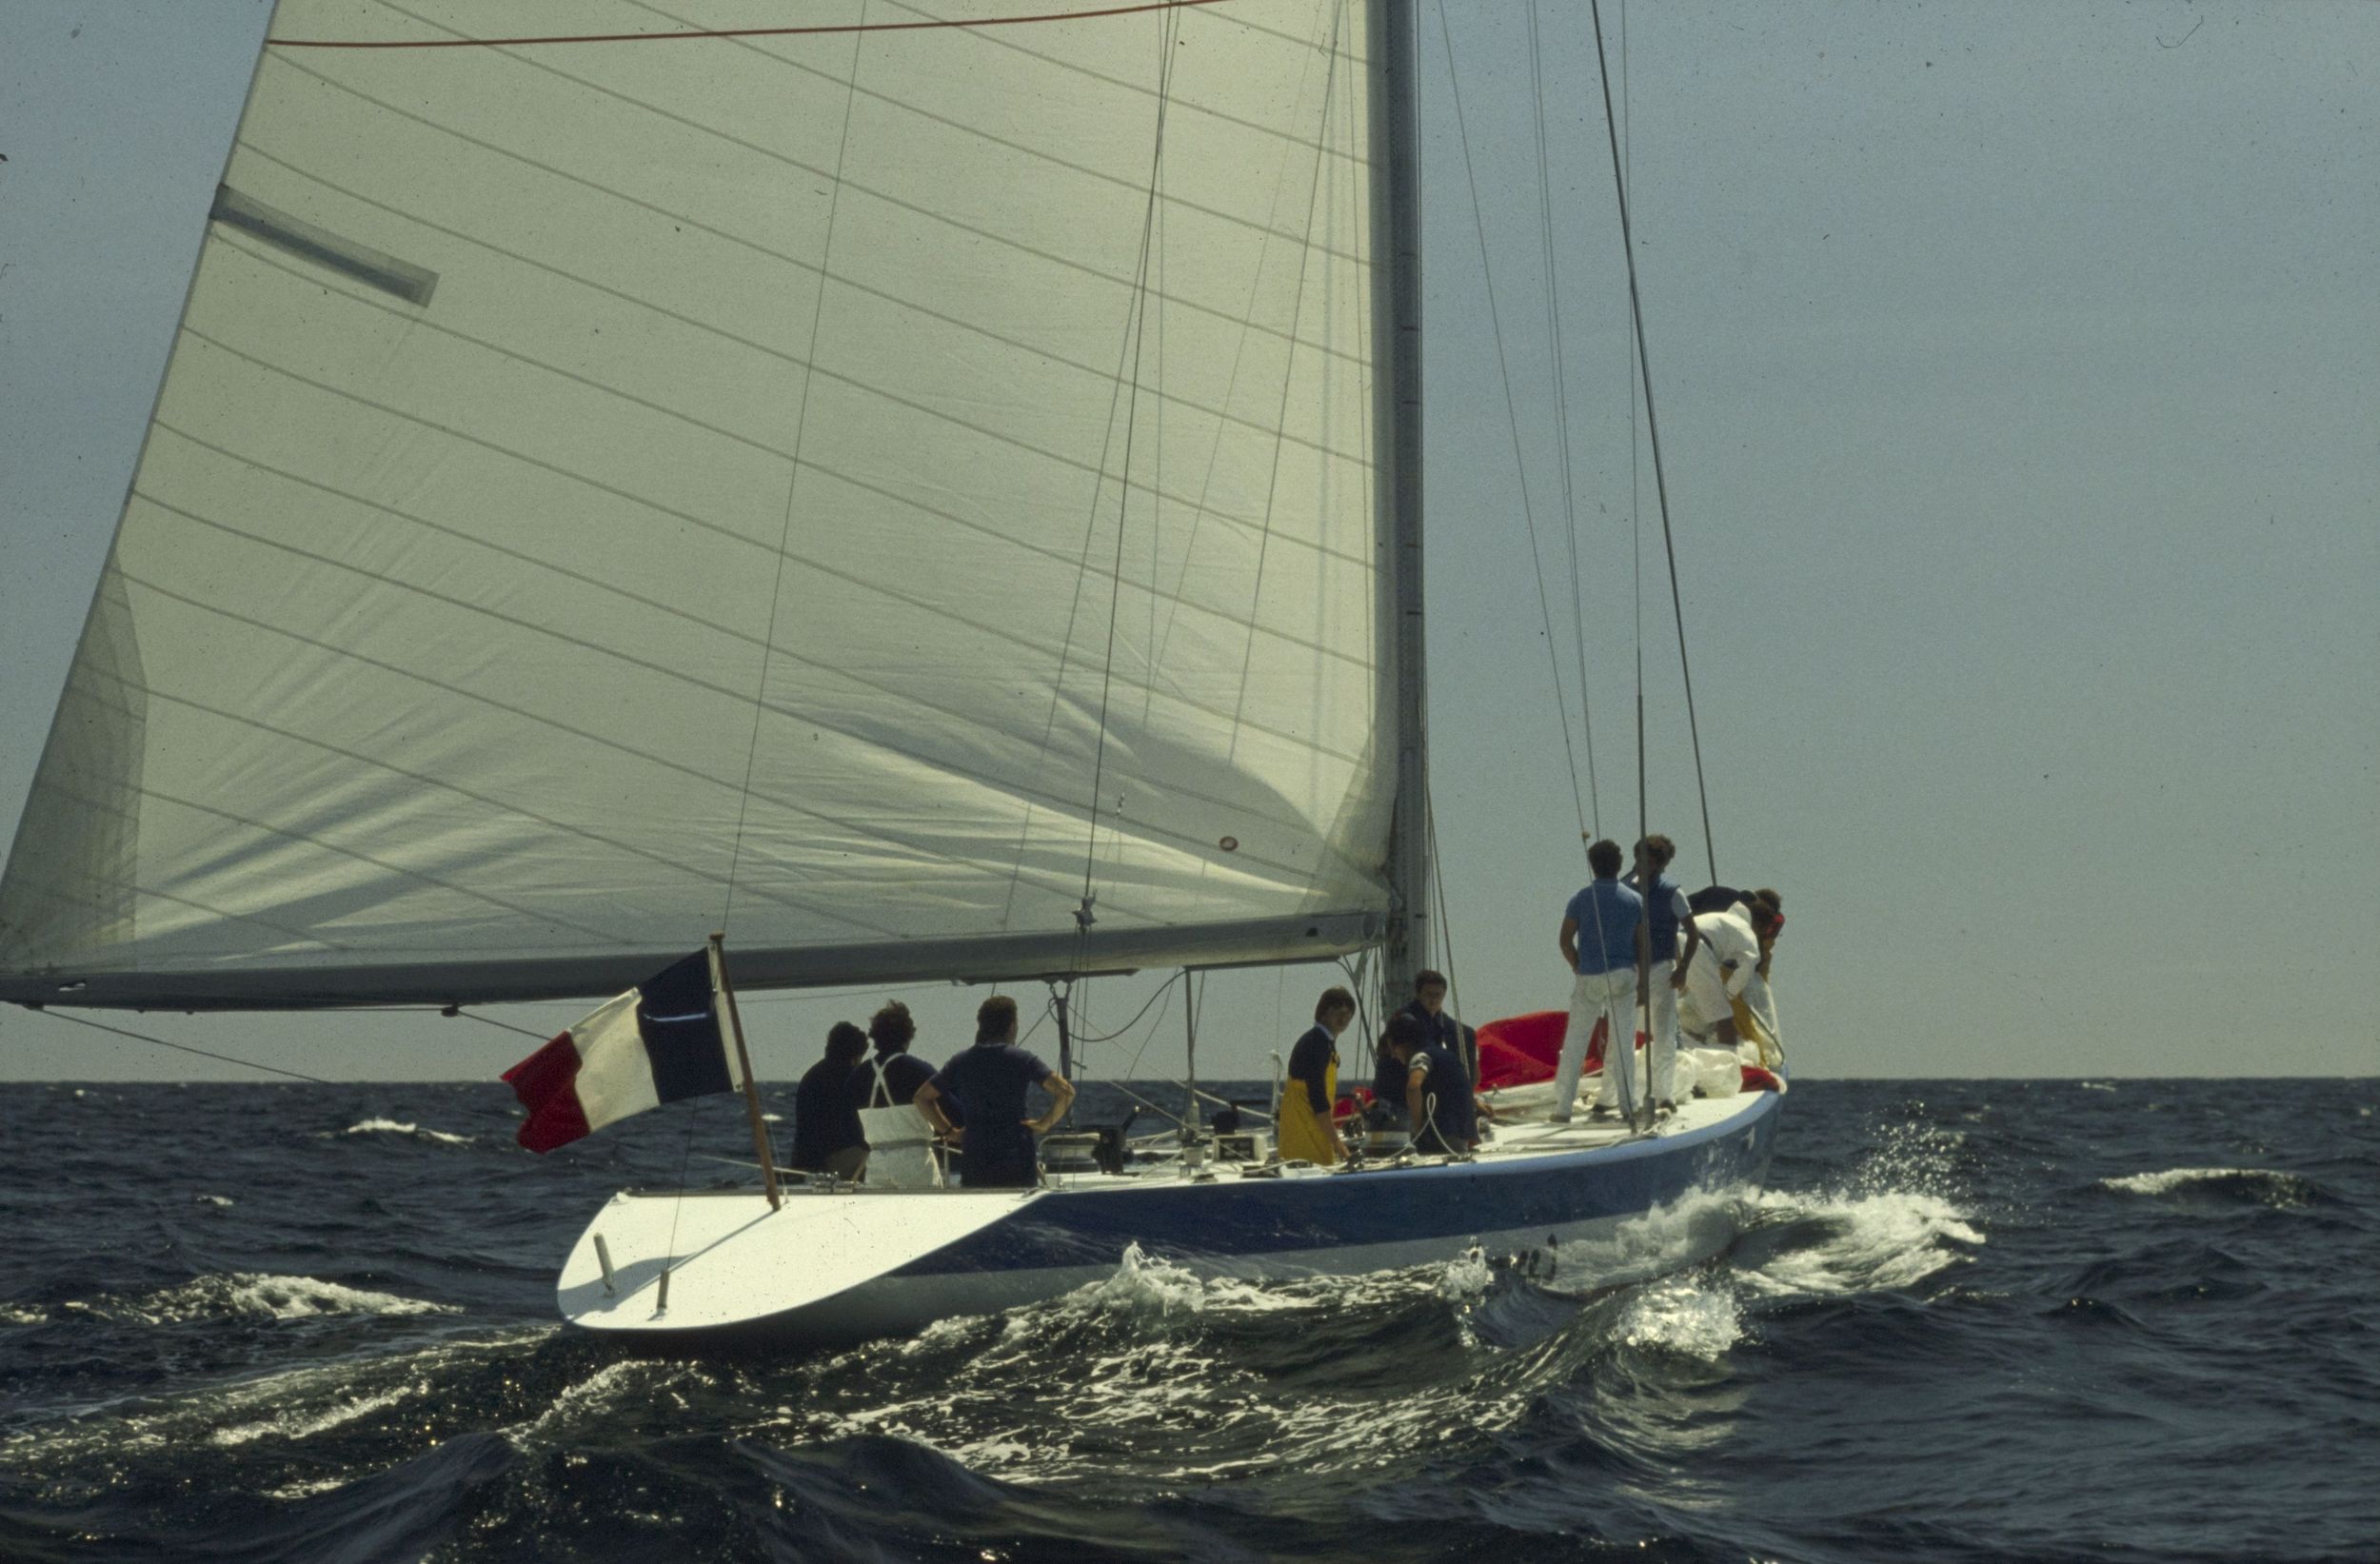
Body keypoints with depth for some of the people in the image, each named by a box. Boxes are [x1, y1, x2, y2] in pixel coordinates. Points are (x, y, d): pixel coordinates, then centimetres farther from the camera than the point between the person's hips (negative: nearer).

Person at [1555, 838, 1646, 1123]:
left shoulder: (1581, 899, -3)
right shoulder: (1635, 900, 1)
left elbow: (1565, 941, -4)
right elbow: (1643, 945, 2)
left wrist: (1578, 968, 10)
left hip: (1589, 978, -1)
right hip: (1623, 976, 1)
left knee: (1575, 1042, 4)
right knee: (1623, 1042, 6)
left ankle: (1562, 1108, 2)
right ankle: (1628, 1104, 5)